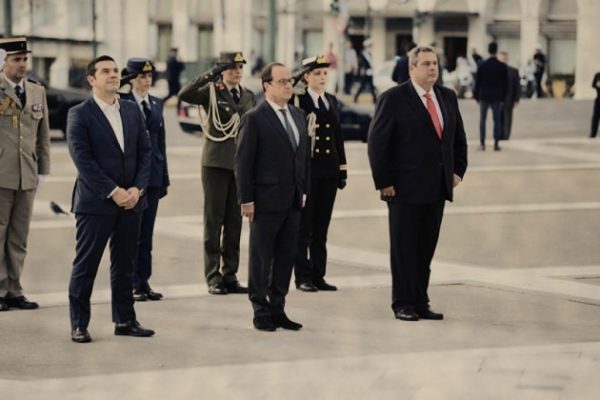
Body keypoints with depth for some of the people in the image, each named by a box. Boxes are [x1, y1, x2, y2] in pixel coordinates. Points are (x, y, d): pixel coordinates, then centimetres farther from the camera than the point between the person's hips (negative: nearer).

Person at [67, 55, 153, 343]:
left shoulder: (132, 111, 11)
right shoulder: (79, 114, -5)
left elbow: (144, 152, 9)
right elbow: (82, 159, -12)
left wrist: (137, 188, -5)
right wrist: (113, 192, -16)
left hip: (130, 200, 5)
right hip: (95, 201, -5)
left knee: (125, 265, 10)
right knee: (85, 266, -1)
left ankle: (125, 320, 18)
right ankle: (79, 324, 5)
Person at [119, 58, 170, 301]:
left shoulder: (156, 104, 12)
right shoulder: (122, 103, -4)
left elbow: (161, 142, 14)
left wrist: (164, 177, 13)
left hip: (152, 175, 5)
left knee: (146, 233, 9)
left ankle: (143, 282, 14)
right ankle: (131, 284, 5)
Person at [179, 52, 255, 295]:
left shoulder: (248, 96, 13)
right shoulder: (211, 91, -3)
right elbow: (184, 95, -22)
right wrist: (210, 75, -27)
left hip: (241, 164, 5)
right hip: (216, 163, -5)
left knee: (235, 221, 7)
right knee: (214, 220, 0)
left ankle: (230, 275, 14)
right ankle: (213, 277, 4)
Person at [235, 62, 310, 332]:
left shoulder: (298, 115, 11)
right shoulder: (254, 119, -9)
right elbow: (243, 161, -10)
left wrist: (304, 190, 10)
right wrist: (246, 199, -13)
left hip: (292, 201, 6)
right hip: (266, 201, -6)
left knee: (286, 257, 9)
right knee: (261, 258, 3)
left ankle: (277, 309, 17)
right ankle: (261, 312, 10)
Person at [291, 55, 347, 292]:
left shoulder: (331, 101, 12)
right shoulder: (297, 100, -4)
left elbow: (338, 135, 14)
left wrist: (343, 168, 11)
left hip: (329, 171, 5)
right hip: (305, 170, -5)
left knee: (321, 227, 9)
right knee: (303, 226, 1)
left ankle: (318, 275, 14)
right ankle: (303, 277, 6)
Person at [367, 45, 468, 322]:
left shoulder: (447, 97, 11)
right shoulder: (394, 99, -7)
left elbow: (459, 138, 20)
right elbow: (377, 143, -8)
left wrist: (458, 170, 9)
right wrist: (383, 182, -11)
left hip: (437, 188, 5)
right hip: (405, 189, -5)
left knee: (426, 249, 9)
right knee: (404, 248, 2)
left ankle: (420, 303, 15)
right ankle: (403, 304, 9)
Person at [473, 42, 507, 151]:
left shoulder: (482, 65, -5)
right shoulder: (502, 66, -3)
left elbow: (478, 82, -1)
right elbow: (505, 83, 1)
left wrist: (477, 96, 7)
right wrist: (503, 96, 9)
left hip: (484, 96, 0)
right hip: (497, 96, 0)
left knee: (482, 120, 7)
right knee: (497, 120, 5)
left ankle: (482, 143, 3)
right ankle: (496, 143, 2)